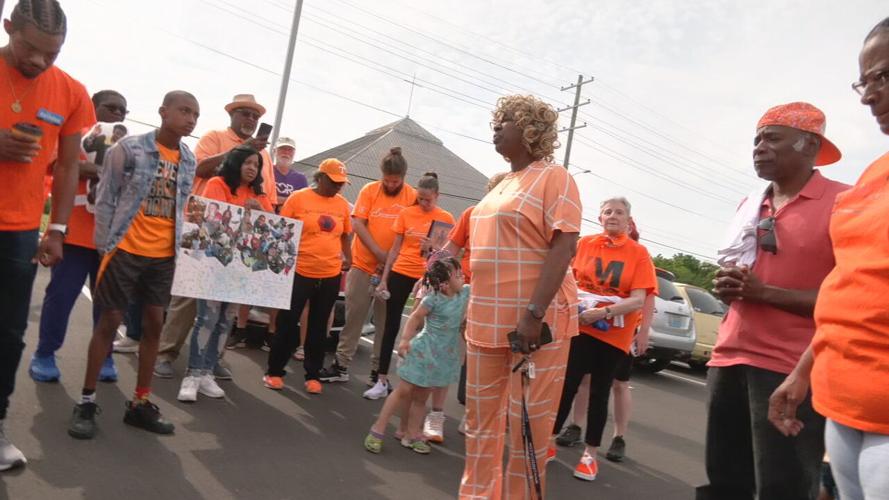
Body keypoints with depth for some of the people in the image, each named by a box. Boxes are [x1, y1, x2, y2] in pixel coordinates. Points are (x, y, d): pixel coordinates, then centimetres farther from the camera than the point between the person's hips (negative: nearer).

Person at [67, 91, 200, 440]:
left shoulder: (190, 160, 7)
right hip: (126, 250, -4)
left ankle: (140, 403, 18)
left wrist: (179, 247, 8)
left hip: (164, 256, 5)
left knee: (154, 324, 6)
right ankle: (86, 401, 16)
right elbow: (105, 198, -5)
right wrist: (105, 246, -6)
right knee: (109, 321, 2)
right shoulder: (129, 147, -7)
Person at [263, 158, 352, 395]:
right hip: (299, 273, -3)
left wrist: (348, 258, 7)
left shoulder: (342, 204, 5)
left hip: (330, 276, 4)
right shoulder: (298, 198, -6)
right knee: (287, 323, 6)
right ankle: (274, 371, 21)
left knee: (319, 327, 13)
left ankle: (312, 374, 25)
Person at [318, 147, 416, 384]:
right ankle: (341, 365, 17)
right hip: (363, 264, 0)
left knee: (385, 321, 8)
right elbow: (358, 224, -6)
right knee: (353, 316, 6)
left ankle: (378, 371, 18)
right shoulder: (369, 190, -2)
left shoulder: (413, 197, -3)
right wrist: (379, 253, -15)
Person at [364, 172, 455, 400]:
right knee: (391, 326, 4)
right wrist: (384, 278, 5)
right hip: (401, 273, 2)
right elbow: (395, 248, 7)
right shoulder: (406, 213, 2)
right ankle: (382, 380, 12)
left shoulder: (445, 218, -2)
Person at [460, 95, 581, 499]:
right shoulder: (502, 185, 17)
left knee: (527, 425, 1)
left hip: (533, 321, -8)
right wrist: (475, 309, 19)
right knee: (481, 419, 15)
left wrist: (534, 313, -26)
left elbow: (564, 246, -18)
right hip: (487, 321, 8)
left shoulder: (553, 177, -8)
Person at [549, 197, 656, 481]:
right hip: (579, 327, 1)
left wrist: (603, 312, -24)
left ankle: (590, 454, 21)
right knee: (567, 385, 0)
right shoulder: (585, 243, 2)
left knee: (600, 392, 9)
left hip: (615, 335, 0)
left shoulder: (639, 253, -4)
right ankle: (549, 443, 17)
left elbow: (638, 300, -12)